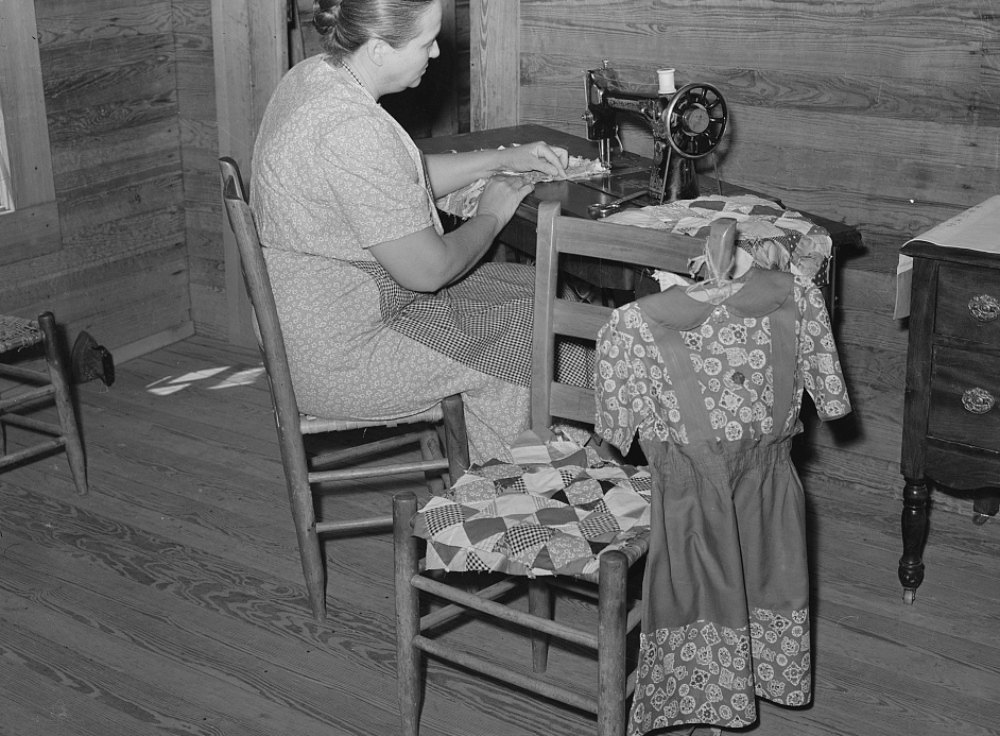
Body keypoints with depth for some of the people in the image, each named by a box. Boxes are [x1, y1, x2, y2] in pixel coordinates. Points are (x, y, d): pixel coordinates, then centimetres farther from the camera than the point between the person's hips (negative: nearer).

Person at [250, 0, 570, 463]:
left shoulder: (314, 76, 2)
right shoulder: (352, 131, -30)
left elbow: (408, 178, 18)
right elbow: (428, 271, -23)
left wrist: (503, 160, 12)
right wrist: (491, 216, -5)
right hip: (338, 365, -10)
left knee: (530, 285, 12)